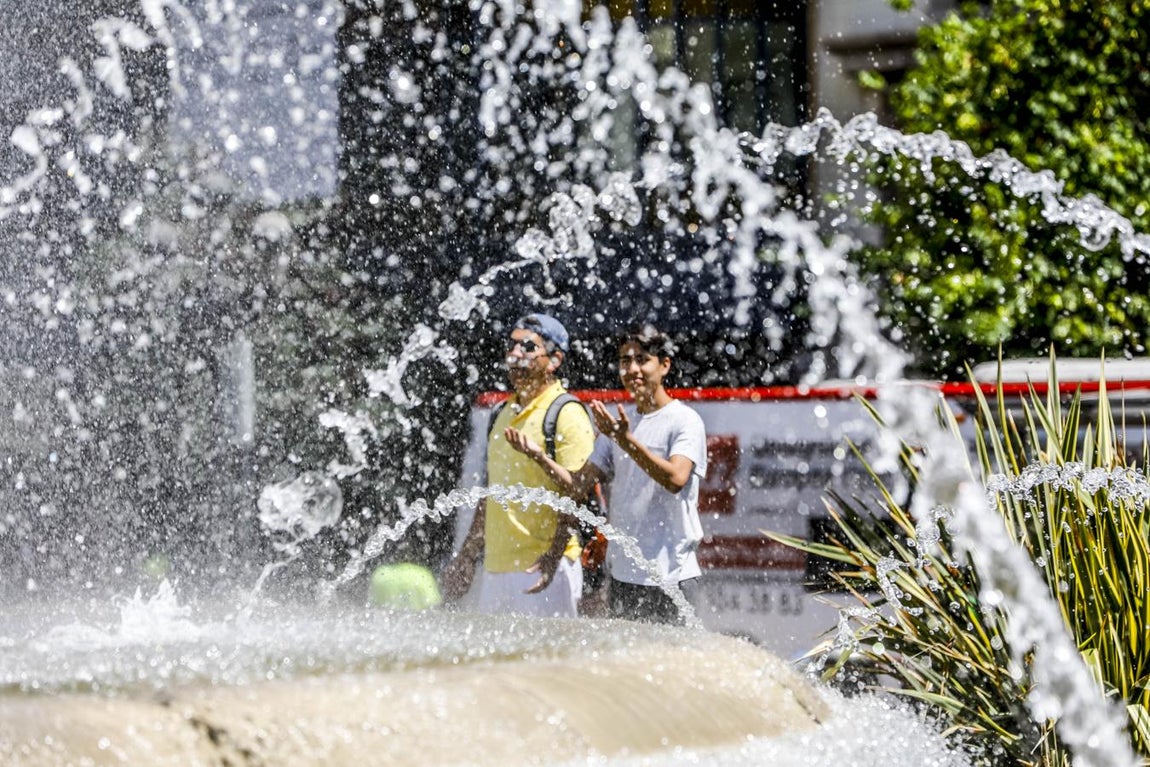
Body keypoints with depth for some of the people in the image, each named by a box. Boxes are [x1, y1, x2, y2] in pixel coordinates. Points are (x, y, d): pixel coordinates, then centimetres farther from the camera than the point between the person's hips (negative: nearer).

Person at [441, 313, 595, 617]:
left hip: (542, 569, -8)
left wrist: (553, 558, -25)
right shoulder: (506, 415, 18)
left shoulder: (568, 415, -8)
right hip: (496, 567, 8)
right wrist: (466, 557, 20)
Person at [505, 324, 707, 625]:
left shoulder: (685, 421, -7)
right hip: (622, 573, 7)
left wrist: (627, 442, -34)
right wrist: (539, 456, -8)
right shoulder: (618, 423, 13)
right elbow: (578, 485, 8)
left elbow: (676, 479, -24)